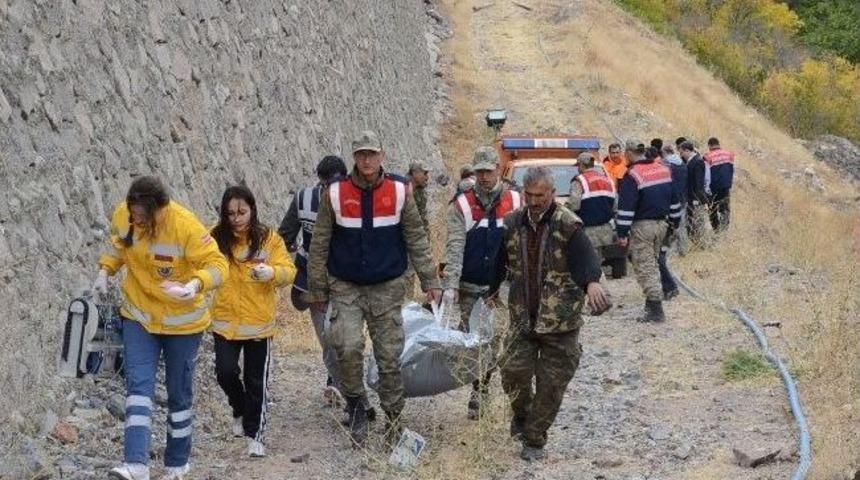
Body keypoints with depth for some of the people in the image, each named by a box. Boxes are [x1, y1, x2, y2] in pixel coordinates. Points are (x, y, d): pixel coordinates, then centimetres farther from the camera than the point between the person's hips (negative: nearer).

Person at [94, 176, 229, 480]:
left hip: (182, 321, -3)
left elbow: (217, 265, -26)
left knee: (179, 393, 9)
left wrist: (195, 286, -45)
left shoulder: (186, 226, -26)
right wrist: (105, 270, -5)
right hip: (139, 317, 3)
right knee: (138, 385, -11)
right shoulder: (122, 215, -11)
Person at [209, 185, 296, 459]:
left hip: (259, 322, -1)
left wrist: (272, 272, -28)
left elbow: (289, 271, -7)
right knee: (226, 372, -8)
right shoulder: (217, 238, -1)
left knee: (256, 381, 4)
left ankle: (254, 434, 18)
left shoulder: (269, 239, -4)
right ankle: (240, 410, 24)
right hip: (225, 320, 1)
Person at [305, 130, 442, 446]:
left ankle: (393, 417, 18)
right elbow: (319, 245, 3)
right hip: (345, 288, -1)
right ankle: (355, 406, 2)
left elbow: (417, 240, 5)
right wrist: (317, 290, 3)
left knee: (390, 355, 3)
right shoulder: (335, 194, -2)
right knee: (348, 346, -19)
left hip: (387, 288, 1)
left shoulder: (399, 192, 0)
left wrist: (430, 281, 1)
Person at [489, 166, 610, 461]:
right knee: (514, 371, -7)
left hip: (560, 321, -3)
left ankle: (534, 440, 20)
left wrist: (592, 282, -44)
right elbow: (499, 262, 12)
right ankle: (522, 414, 26)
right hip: (522, 317, 3)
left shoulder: (568, 225, -10)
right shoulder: (512, 224, 3)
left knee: (551, 384, 3)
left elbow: (585, 257, -24)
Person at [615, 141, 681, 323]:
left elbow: (626, 207, -18)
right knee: (652, 263, 20)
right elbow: (674, 199, 16)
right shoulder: (664, 169, 8)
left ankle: (656, 309, -9)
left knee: (644, 267, -4)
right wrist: (675, 220, 25)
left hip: (642, 226, -8)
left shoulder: (632, 176, -16)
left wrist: (622, 233, -15)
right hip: (661, 223, 8)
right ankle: (653, 303, 25)